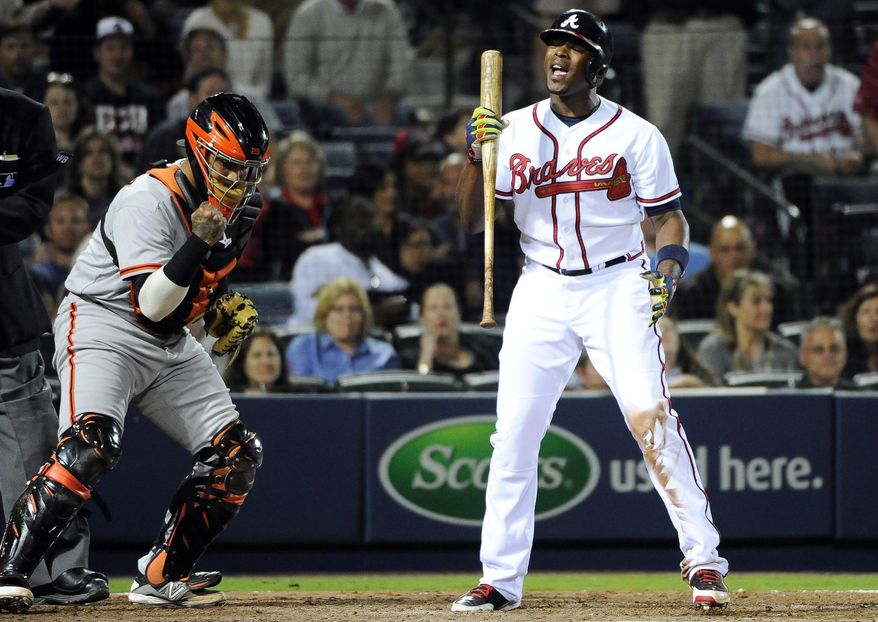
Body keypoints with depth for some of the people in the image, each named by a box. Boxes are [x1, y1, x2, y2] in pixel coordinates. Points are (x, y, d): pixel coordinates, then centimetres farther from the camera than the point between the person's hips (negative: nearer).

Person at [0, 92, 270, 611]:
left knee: (236, 455, 1)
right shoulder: (149, 200, -22)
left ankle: (161, 577, 11)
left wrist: (226, 307, 6)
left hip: (172, 345, 8)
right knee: (91, 445, -30)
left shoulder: (232, 201, 3)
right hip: (104, 329, -8)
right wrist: (201, 241, -39)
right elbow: (152, 305, -30)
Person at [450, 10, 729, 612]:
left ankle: (704, 560, -11)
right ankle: (501, 579, 6)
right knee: (514, 433, -2)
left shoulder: (635, 134, 0)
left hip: (618, 286, -3)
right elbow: (472, 220, 1)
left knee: (651, 417, -17)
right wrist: (478, 154, -15)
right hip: (541, 292, 3)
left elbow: (670, 216, 3)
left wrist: (667, 266, -18)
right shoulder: (515, 131, 5)